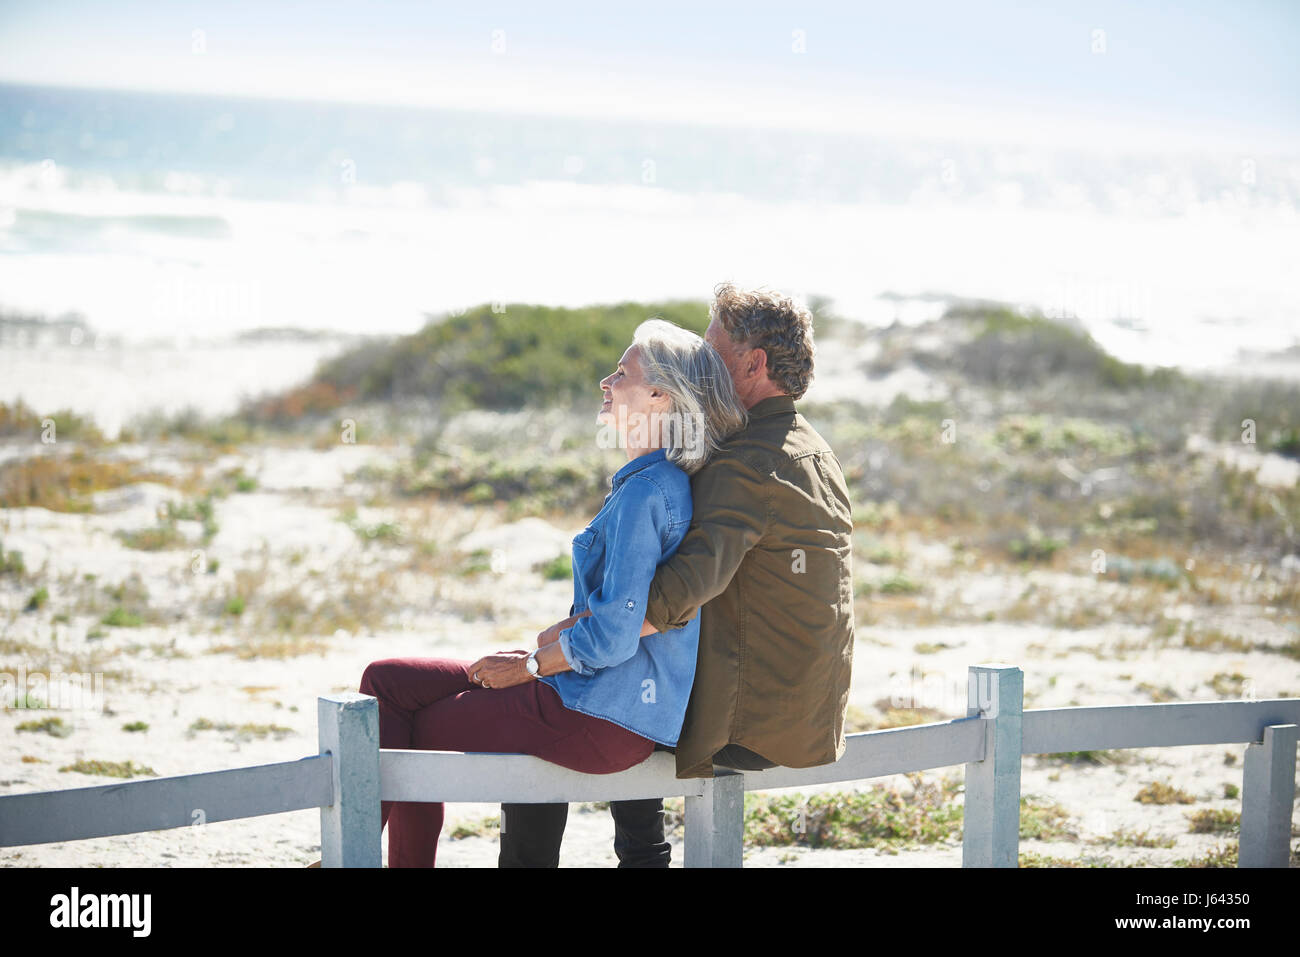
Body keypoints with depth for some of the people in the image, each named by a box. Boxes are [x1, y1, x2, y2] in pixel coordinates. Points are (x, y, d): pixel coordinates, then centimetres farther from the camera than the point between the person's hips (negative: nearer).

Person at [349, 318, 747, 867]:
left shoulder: (647, 493, -18)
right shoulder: (663, 483, 14)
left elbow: (612, 636, -23)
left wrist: (526, 666, -8)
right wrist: (538, 653, 12)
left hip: (603, 720, -10)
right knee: (387, 680, 9)